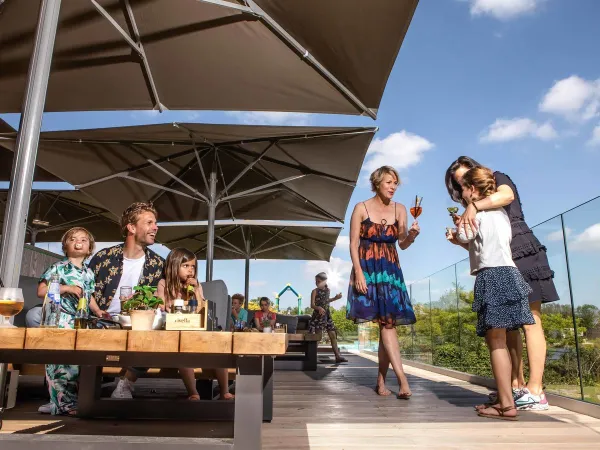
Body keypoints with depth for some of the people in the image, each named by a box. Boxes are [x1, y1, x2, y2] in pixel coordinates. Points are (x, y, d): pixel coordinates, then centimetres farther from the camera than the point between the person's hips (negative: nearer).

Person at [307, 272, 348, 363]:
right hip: (317, 316, -5)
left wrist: (335, 298, 19)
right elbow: (312, 305, -15)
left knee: (333, 335, 3)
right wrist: (318, 308, -34)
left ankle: (337, 356, 6)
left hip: (327, 315, 5)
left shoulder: (328, 290, 8)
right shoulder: (315, 291, -8)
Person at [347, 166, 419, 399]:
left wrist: (412, 234, -18)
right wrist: (359, 273, -14)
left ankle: (381, 380, 12)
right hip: (367, 269, -4)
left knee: (387, 322, 1)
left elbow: (403, 244, 4)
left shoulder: (399, 209, 8)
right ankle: (403, 380, -13)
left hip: (391, 270, 4)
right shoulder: (361, 208, -1)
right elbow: (353, 244, -5)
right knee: (386, 323, -12)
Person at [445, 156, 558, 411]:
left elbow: (507, 195, -24)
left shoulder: (498, 179, 3)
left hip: (523, 255, -8)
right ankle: (517, 385, 7)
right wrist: (461, 232, -4)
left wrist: (474, 206, -33)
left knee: (529, 321, -10)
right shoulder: (478, 201, 20)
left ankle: (536, 392, -11)